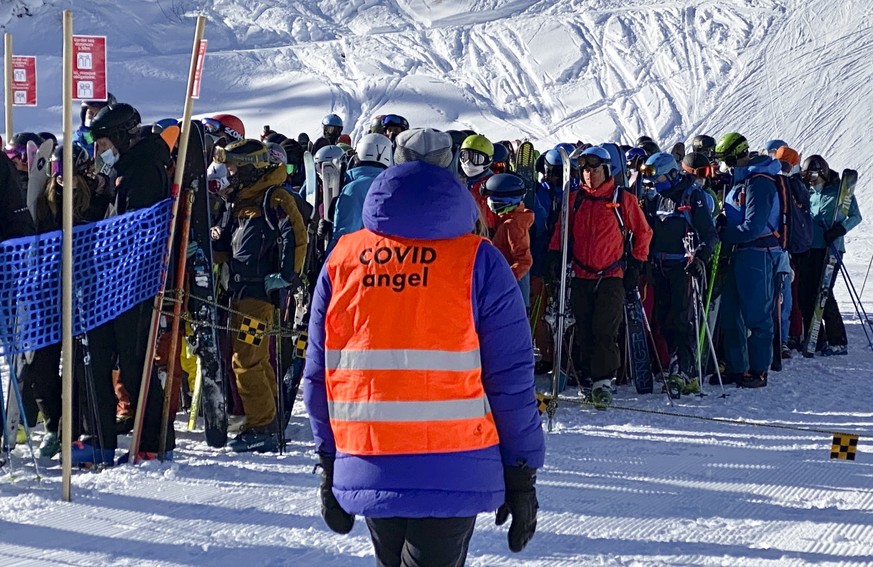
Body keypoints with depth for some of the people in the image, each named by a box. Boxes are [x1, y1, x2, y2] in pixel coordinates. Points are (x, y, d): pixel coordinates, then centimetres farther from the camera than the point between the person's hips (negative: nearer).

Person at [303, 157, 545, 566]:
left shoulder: (341, 260, 6)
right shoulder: (478, 262, -5)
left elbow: (318, 374, 9)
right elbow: (510, 379, -6)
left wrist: (329, 468, 18)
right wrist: (522, 477, 2)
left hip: (367, 471, 4)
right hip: (451, 475, -4)